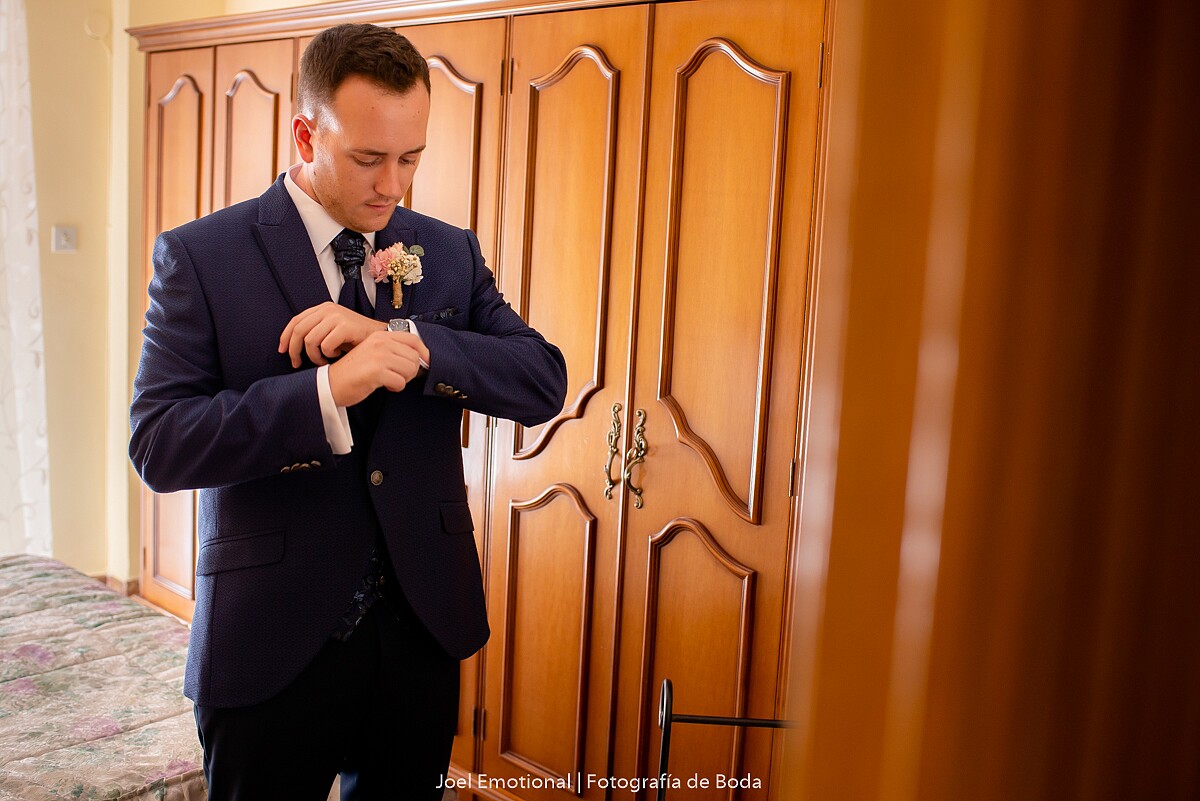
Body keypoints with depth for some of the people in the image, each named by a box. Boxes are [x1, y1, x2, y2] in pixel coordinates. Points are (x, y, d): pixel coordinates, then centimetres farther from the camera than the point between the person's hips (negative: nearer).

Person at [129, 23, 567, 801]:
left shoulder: (451, 253, 3)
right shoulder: (200, 256, -7)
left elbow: (544, 382, -6)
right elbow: (159, 444, -14)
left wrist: (402, 338, -20)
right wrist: (330, 390, -28)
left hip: (424, 626, 3)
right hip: (271, 641, -3)